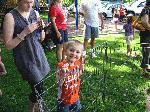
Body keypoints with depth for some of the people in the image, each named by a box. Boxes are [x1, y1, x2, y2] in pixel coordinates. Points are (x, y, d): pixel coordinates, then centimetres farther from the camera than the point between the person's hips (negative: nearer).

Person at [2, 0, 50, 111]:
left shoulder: (35, 13, 1)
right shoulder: (10, 17, -15)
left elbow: (41, 38, 10)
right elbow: (8, 45, -14)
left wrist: (41, 27, -10)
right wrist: (24, 32, -25)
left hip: (38, 54, 5)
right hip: (25, 58, -5)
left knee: (39, 85, 9)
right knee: (38, 88, -3)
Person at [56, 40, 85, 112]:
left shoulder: (78, 63, -9)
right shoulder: (61, 66, -26)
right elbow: (59, 84, -24)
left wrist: (82, 61, -1)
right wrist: (64, 74, -41)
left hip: (75, 96, 6)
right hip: (64, 98, -6)